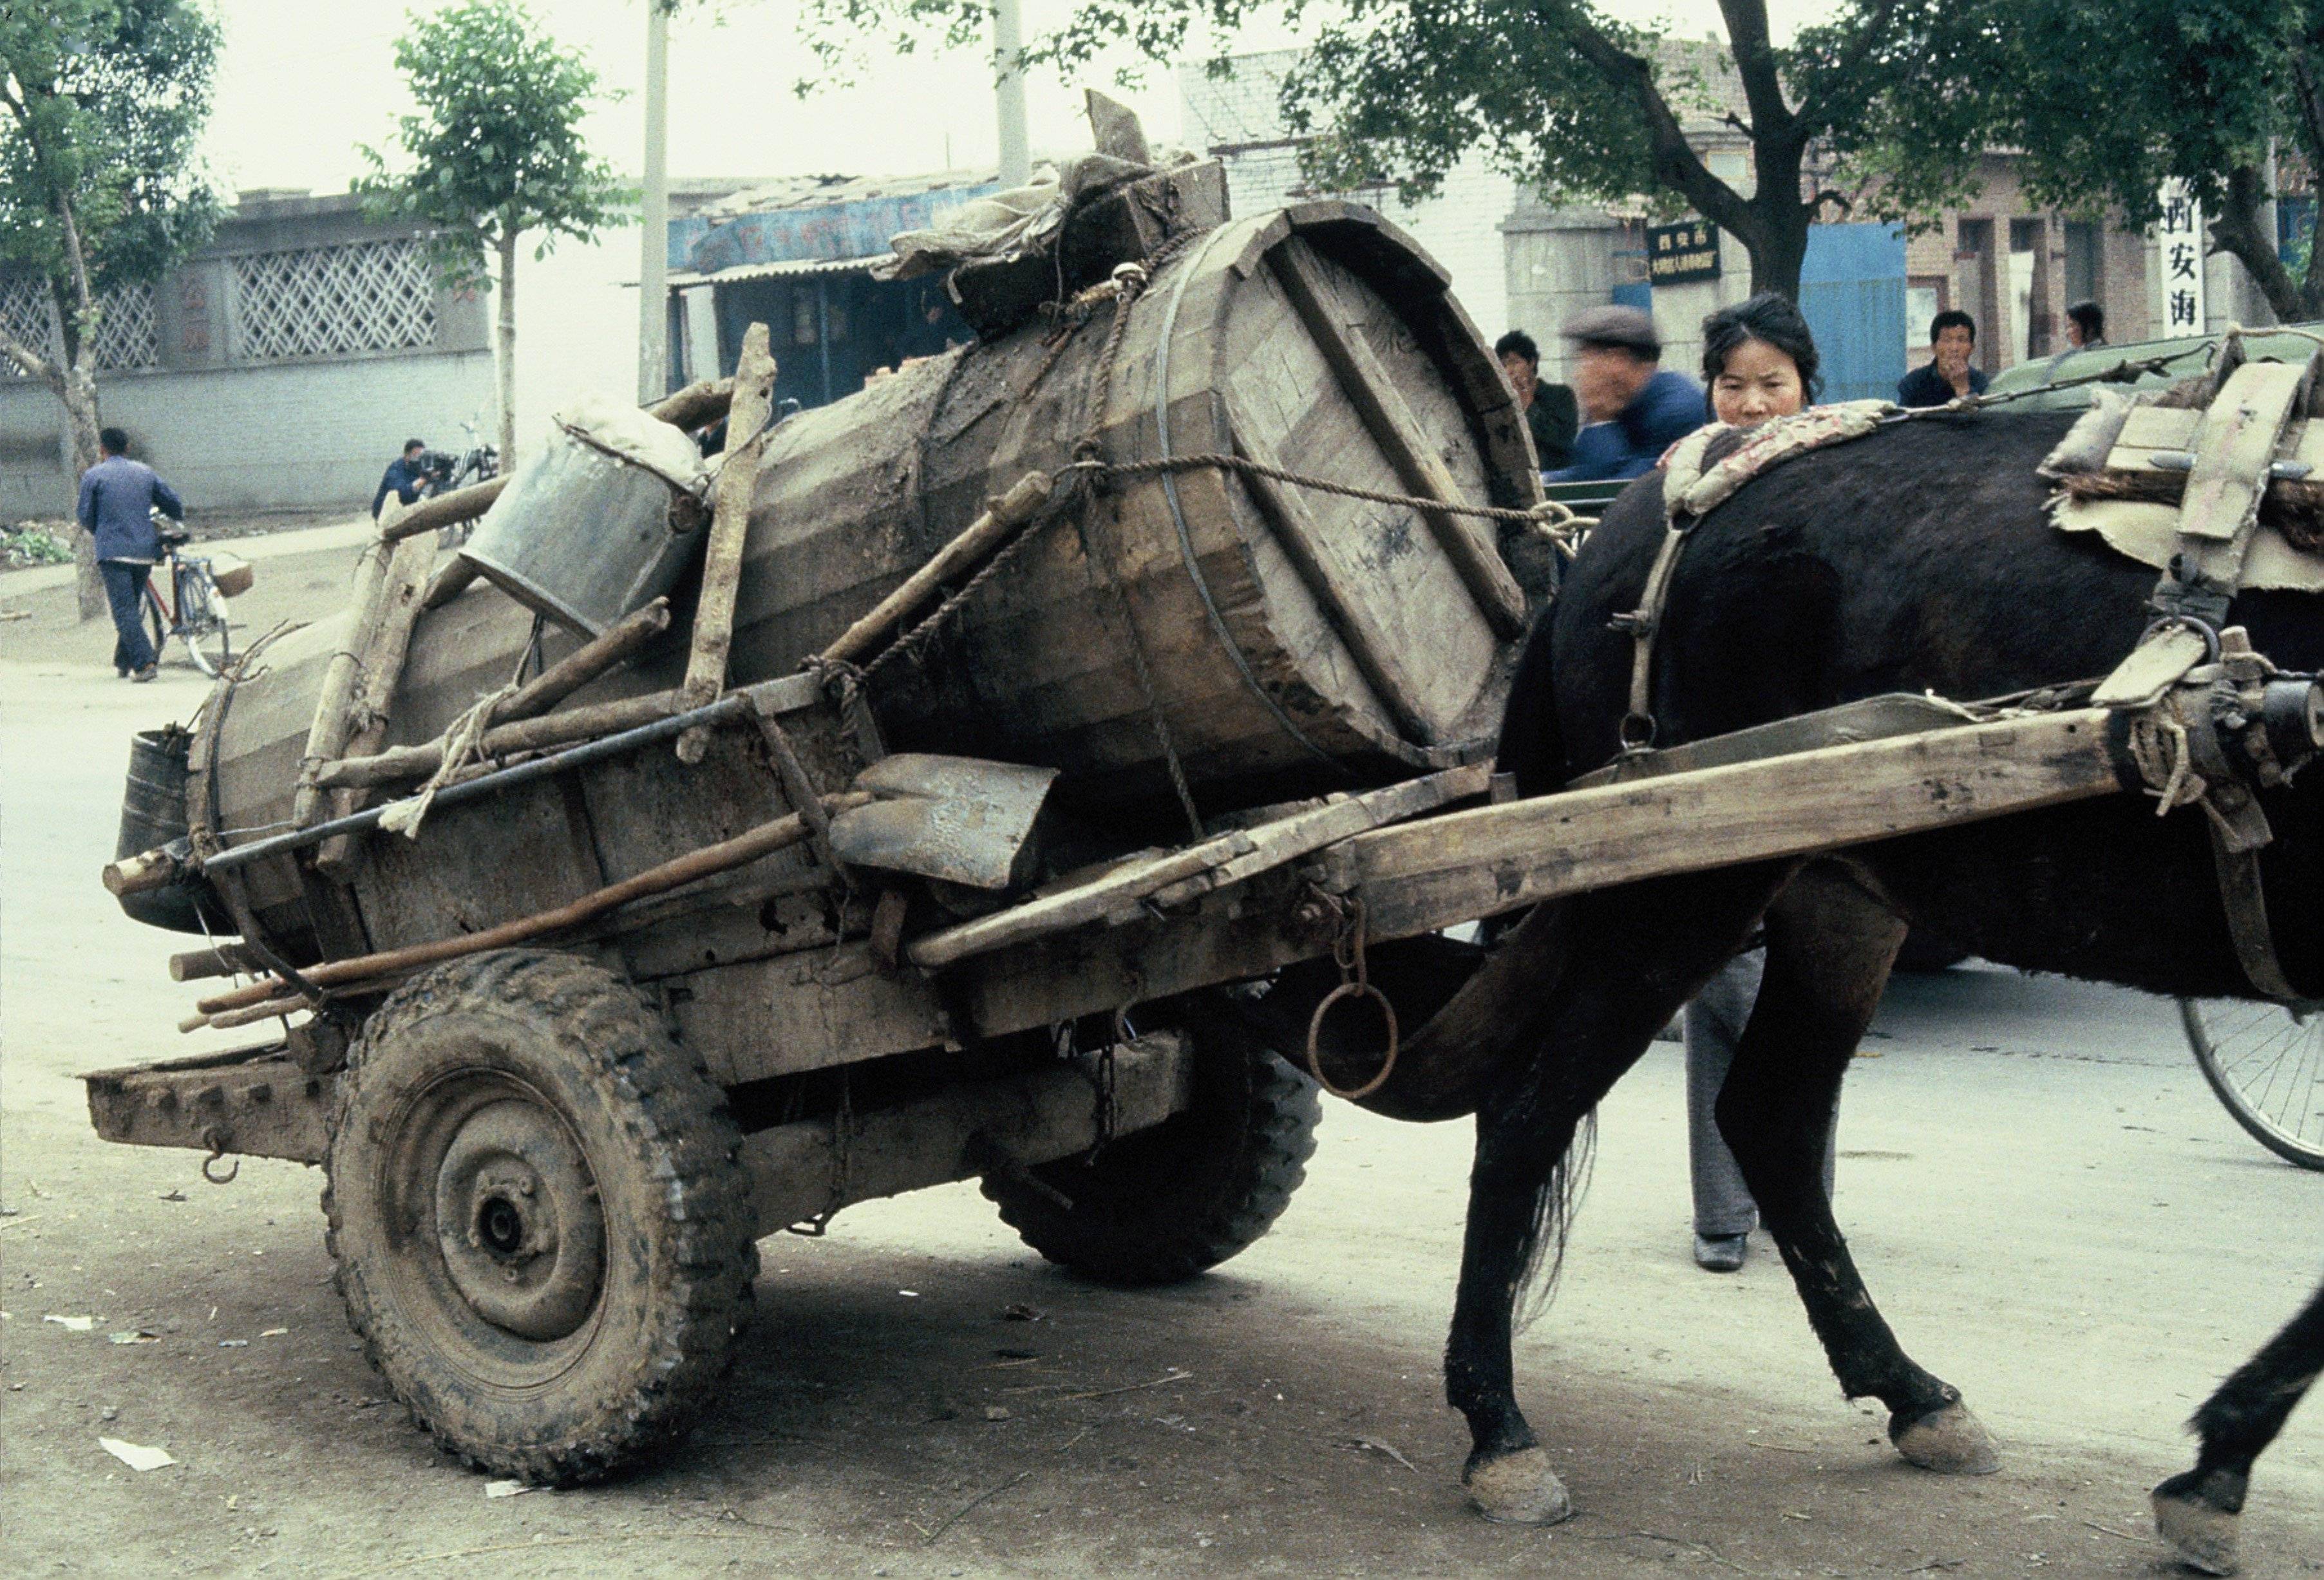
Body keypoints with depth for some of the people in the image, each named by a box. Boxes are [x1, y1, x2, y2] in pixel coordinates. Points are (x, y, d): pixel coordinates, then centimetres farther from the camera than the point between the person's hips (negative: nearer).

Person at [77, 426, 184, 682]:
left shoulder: (93, 476, 1)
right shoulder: (145, 472, 13)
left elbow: (86, 516, 3)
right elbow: (175, 503, 15)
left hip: (113, 551, -5)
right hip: (146, 549, 5)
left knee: (124, 609, -8)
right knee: (134, 607, 17)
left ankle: (144, 663, -21)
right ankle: (124, 662, 24)